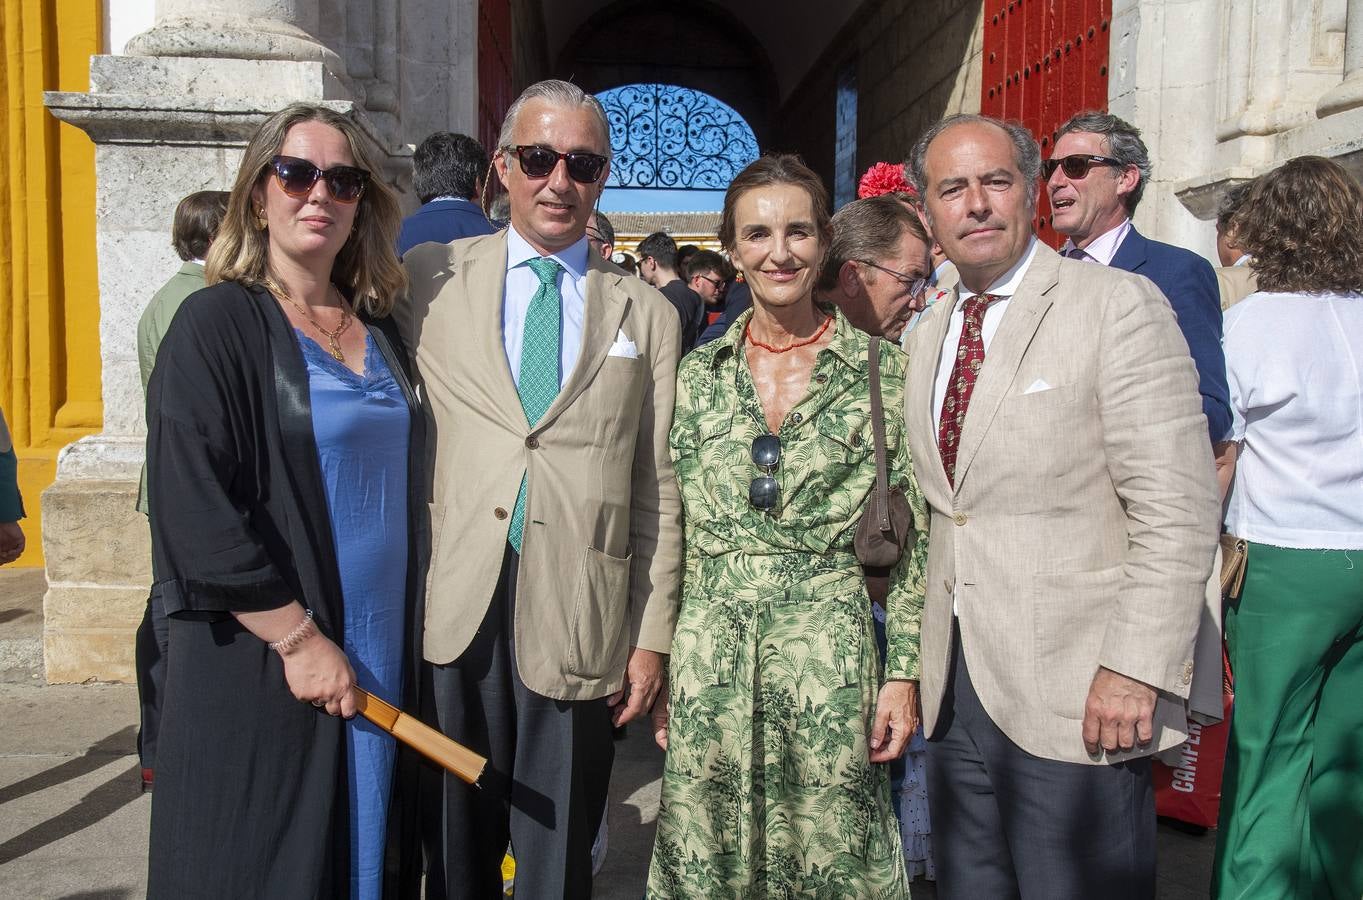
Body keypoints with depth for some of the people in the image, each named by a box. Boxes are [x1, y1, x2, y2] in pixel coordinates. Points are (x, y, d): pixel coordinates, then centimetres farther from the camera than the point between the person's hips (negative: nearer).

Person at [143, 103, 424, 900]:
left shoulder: (379, 332, 9)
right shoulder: (219, 323, -9)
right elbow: (193, 507, -17)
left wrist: (406, 640, 9)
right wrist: (299, 637, -18)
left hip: (386, 656, 6)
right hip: (262, 671, -5)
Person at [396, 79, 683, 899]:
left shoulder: (647, 314, 6)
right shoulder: (431, 277, 5)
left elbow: (659, 487, 5)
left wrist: (653, 637, 3)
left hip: (580, 620, 0)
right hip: (453, 610, 0)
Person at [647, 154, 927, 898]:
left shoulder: (882, 370, -1)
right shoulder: (698, 375, 6)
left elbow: (909, 539, 0)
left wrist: (904, 672, -3)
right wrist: (658, 664, 7)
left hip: (830, 650, -2)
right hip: (708, 657, 3)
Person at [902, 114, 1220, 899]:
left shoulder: (1117, 305, -9)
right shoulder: (927, 334, 12)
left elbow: (1177, 510, -14)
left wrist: (1135, 671, -19)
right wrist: (918, 657, 11)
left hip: (1078, 696, -6)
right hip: (956, 689, 6)